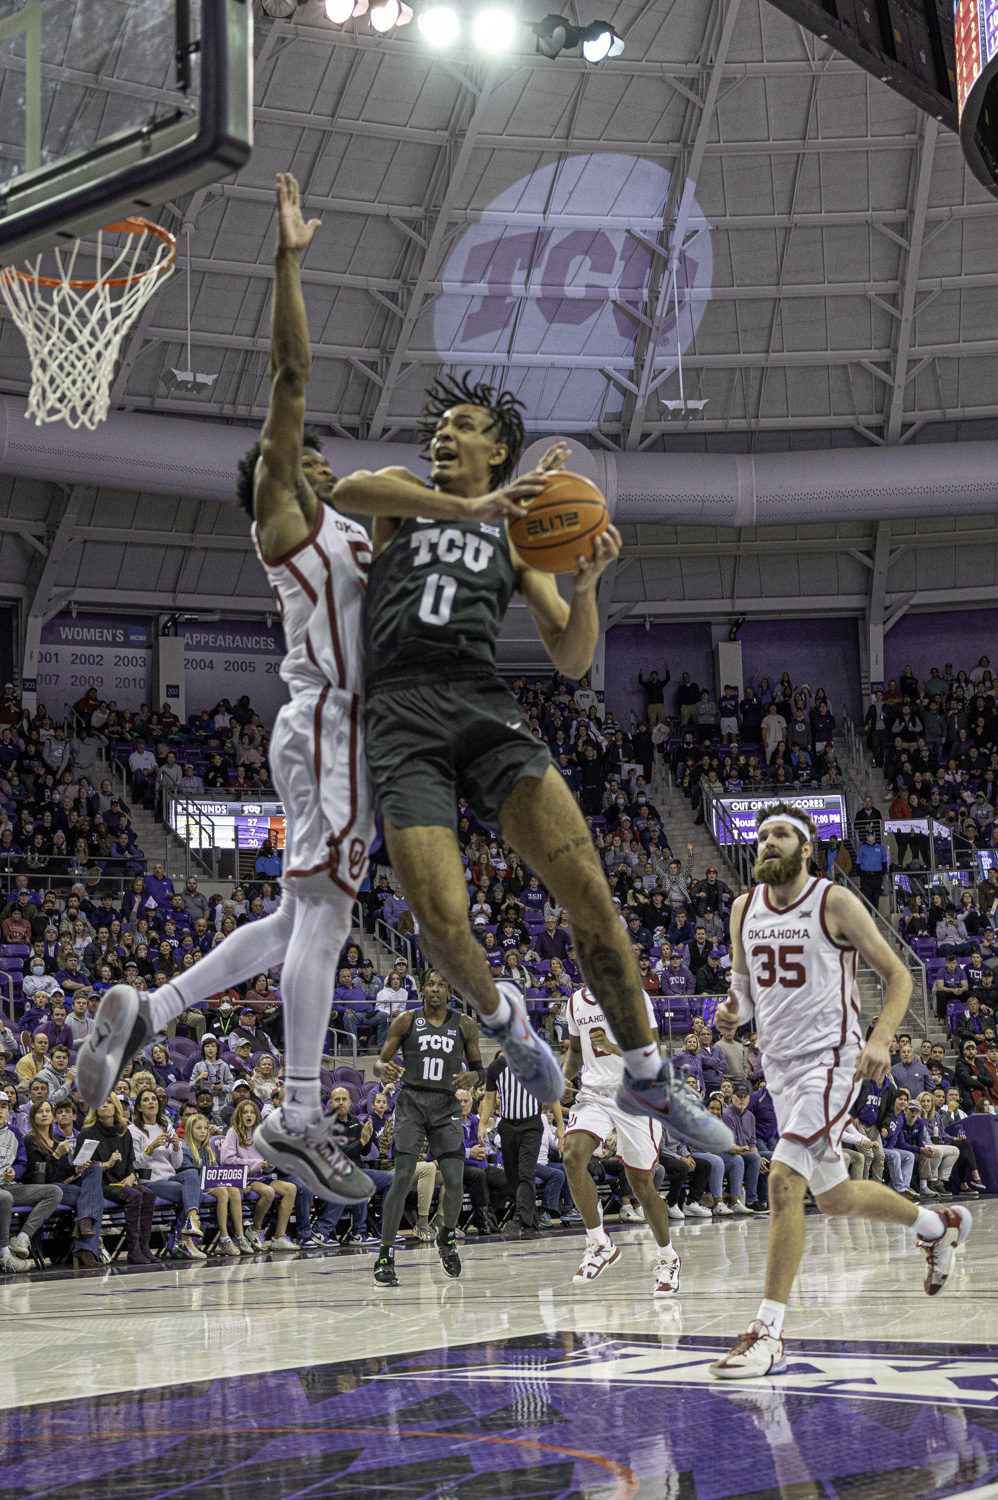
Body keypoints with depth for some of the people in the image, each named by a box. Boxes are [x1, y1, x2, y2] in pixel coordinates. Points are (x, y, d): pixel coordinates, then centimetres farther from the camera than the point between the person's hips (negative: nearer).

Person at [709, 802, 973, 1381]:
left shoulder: (835, 902, -10)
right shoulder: (745, 909, 6)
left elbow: (899, 975, -6)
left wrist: (881, 1038, -22)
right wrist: (733, 1012, -5)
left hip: (830, 1060, -7)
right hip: (780, 1065, 7)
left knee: (784, 1181, -21)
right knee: (832, 1195, 18)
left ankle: (768, 1334, -18)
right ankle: (940, 1224, 45)